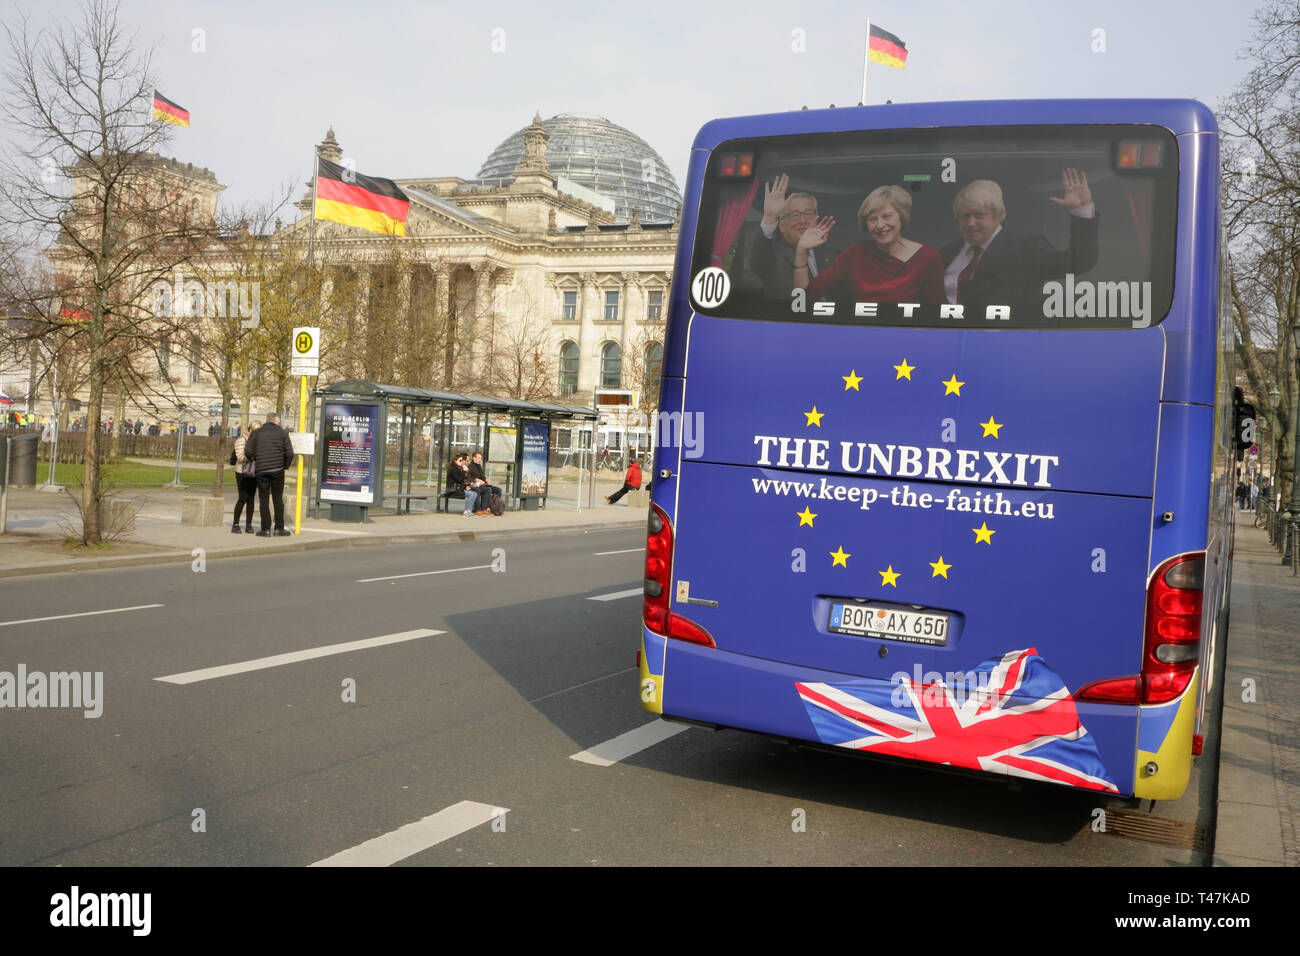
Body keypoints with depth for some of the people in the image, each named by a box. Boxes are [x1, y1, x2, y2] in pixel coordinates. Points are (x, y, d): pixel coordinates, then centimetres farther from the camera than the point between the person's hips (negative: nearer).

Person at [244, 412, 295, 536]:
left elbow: (248, 451, -1)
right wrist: (285, 466, 10)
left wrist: (253, 461, 16)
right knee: (278, 499, 7)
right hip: (277, 470, -1)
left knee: (263, 500, 5)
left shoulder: (256, 433, 6)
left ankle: (266, 529, 2)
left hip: (261, 470, 1)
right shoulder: (282, 433, 3)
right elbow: (289, 452, -4)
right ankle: (279, 528, 7)